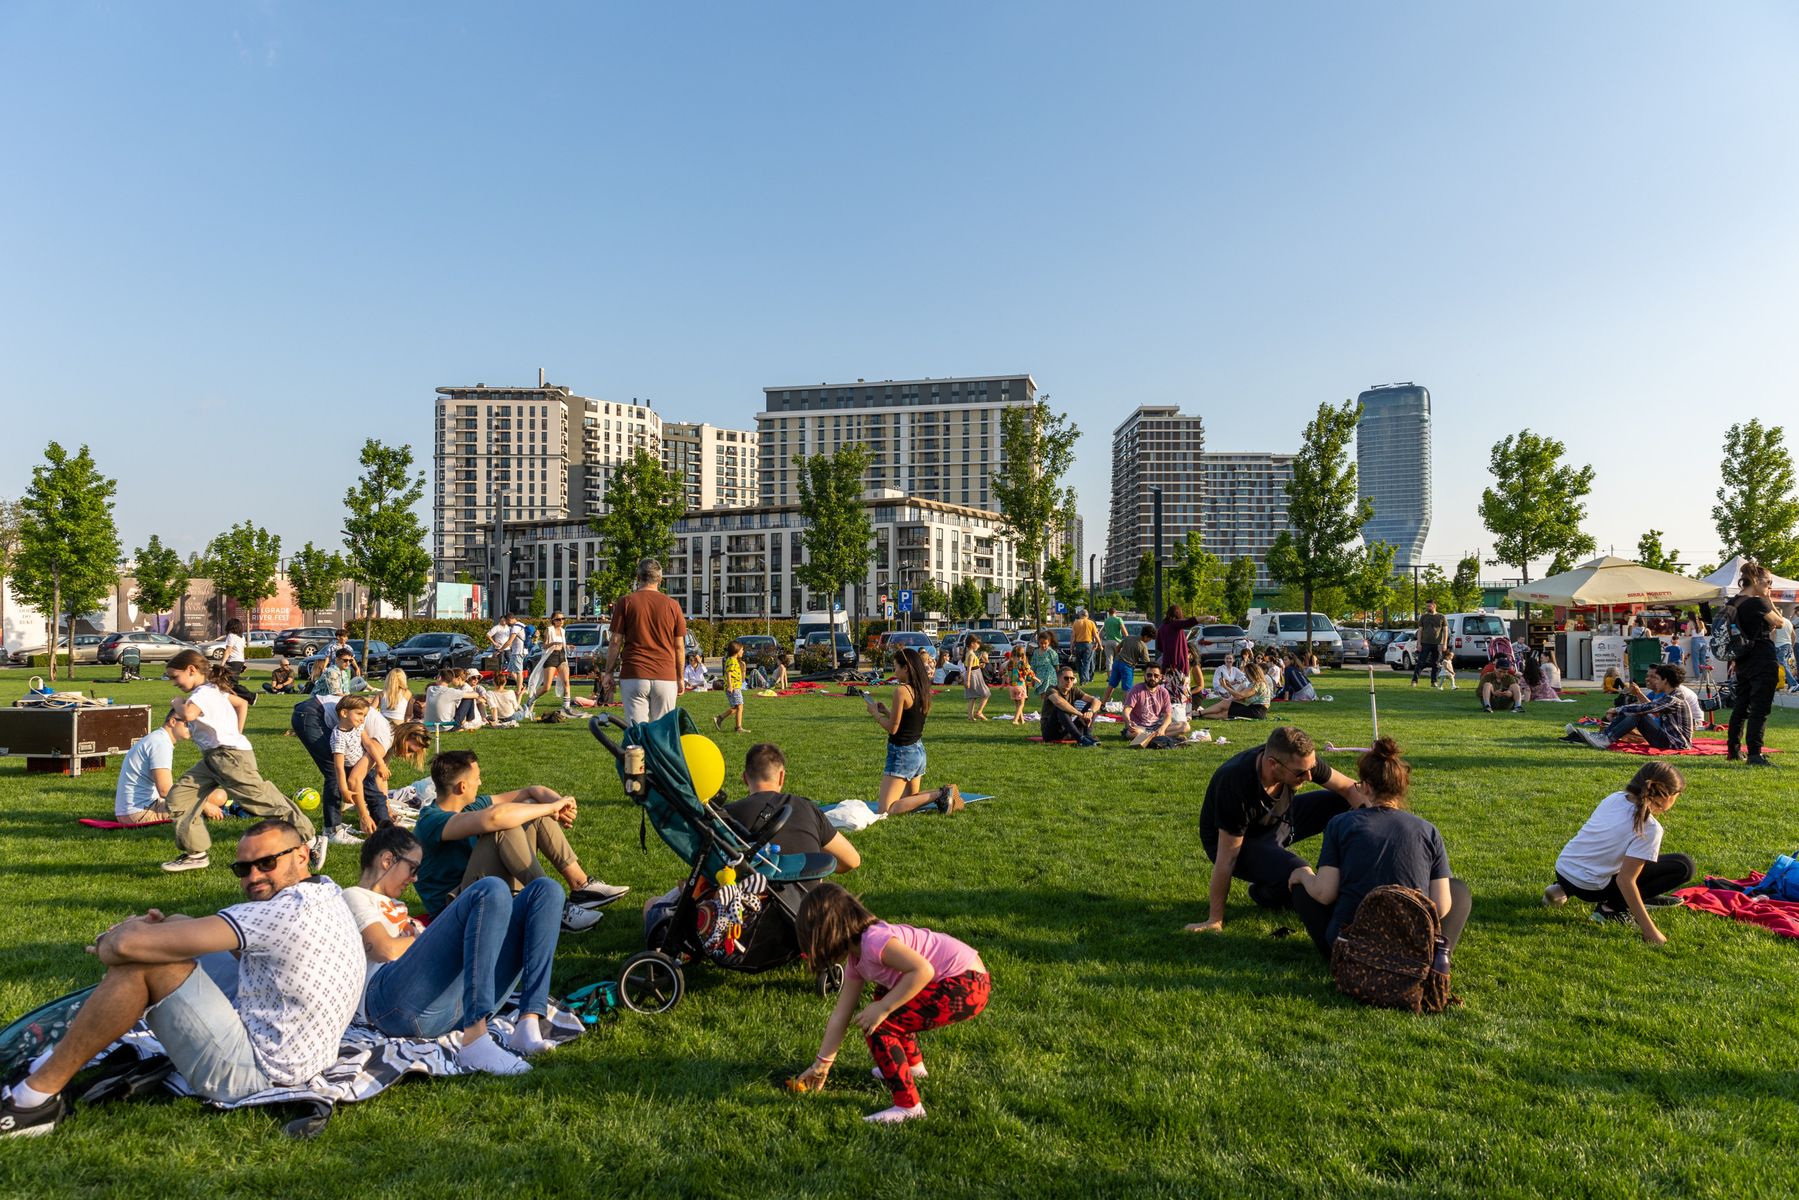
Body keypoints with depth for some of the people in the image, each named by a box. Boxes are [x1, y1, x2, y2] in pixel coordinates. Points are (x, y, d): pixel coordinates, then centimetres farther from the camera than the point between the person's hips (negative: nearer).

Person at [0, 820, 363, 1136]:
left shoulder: (289, 909, -26)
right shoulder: (326, 891, 4)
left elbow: (130, 946, -23)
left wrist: (109, 944, 0)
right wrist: (170, 925, 2)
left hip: (253, 1072, -10)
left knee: (141, 961, -16)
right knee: (179, 929, 14)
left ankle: (37, 1097, -3)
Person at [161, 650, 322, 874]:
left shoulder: (203, 693, -14)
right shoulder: (212, 690, 16)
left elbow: (189, 714, -35)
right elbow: (242, 703, 29)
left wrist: (178, 703, -12)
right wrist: (237, 734, 24)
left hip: (230, 756, -11)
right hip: (213, 757, 11)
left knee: (264, 800, -9)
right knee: (178, 796, 6)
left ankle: (313, 841, -5)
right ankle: (196, 854, 12)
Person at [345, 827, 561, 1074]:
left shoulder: (396, 907, 42)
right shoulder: (353, 897, 18)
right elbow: (387, 950, 0)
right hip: (397, 1000, -7)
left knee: (545, 890, -2)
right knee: (491, 890, -28)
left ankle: (529, 1025, -23)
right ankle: (475, 1041, -40)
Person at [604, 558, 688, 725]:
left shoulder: (625, 602, 1)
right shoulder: (672, 606, 5)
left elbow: (616, 642, 0)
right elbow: (679, 646, 7)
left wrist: (609, 672, 9)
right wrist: (680, 677, 16)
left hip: (633, 676, -1)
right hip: (666, 677, 1)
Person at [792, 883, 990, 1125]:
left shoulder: (873, 940, -19)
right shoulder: (856, 959, 11)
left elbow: (923, 970, -29)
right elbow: (841, 1015, 17)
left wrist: (882, 1009, -22)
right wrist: (822, 1063, 22)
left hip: (968, 985, -10)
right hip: (957, 980, 10)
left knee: (878, 1026, -10)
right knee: (884, 995, 28)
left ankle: (908, 1107, -3)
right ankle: (913, 1066, 42)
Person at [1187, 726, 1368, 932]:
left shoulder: (1302, 760, -22)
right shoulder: (1238, 787, -38)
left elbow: (1349, 788, -7)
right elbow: (1226, 860, -31)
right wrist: (1215, 920, -24)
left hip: (1277, 820, 7)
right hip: (1231, 839, -7)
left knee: (1341, 801, -7)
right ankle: (1264, 891, 3)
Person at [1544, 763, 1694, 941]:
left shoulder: (1615, 797, 1)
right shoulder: (1649, 829, -18)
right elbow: (1625, 880, -23)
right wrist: (1648, 929, -19)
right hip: (1588, 886, -7)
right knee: (1684, 866, -2)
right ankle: (1612, 908, -4)